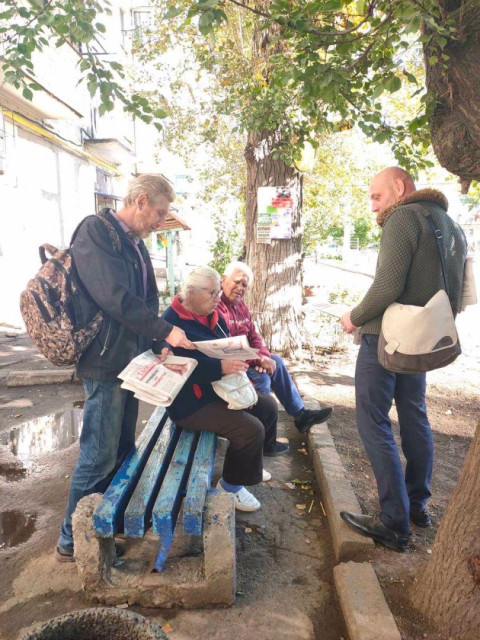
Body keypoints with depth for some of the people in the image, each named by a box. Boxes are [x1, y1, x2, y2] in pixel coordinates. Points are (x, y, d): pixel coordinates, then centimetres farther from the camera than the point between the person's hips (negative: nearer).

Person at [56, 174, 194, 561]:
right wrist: (165, 331, -19)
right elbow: (113, 296, -23)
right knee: (99, 455, 0)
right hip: (105, 362, -9)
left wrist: (159, 345, 3)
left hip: (131, 360, 9)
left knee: (124, 449, 17)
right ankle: (72, 540, 19)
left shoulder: (136, 244, 14)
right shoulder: (95, 230, -13)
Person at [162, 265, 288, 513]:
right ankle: (230, 485, 2)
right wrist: (220, 367, -39)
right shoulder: (172, 322, -21)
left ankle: (250, 462, 31)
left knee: (268, 406, 13)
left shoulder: (213, 316, 8)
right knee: (250, 428, -22)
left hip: (220, 389, 10)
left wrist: (238, 367, -5)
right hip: (191, 402, -10)